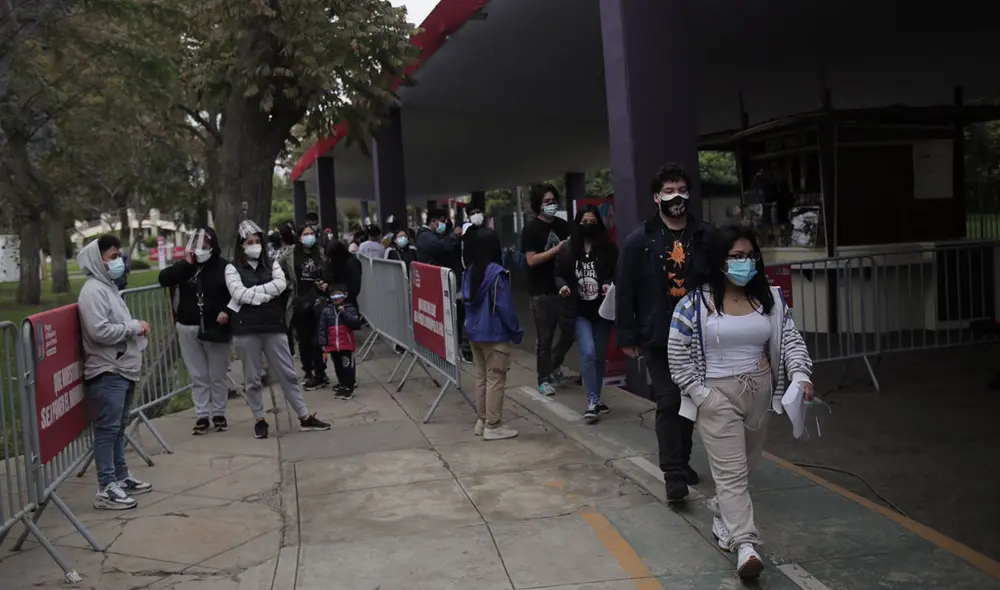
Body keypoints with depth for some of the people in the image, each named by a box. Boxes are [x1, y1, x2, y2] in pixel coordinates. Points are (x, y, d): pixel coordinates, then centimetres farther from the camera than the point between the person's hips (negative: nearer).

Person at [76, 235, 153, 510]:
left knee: (119, 427, 17)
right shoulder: (93, 290, -15)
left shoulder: (109, 287, 16)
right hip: (106, 372, -10)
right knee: (107, 429, -7)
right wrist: (134, 328, -15)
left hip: (123, 369, 10)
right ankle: (106, 489, -4)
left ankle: (121, 477, 26)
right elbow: (100, 331, -25)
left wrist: (136, 325, 7)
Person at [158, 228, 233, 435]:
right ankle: (202, 416, 15)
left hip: (216, 329, -3)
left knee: (218, 375, 9)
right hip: (188, 329, 3)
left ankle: (219, 414, 21)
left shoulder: (223, 266, -6)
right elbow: (163, 279, -9)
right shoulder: (185, 267, 5)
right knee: (198, 376, 9)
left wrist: (226, 311, -21)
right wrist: (186, 264, -15)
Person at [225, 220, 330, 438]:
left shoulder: (271, 264, 11)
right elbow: (238, 293, -13)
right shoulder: (232, 268, 3)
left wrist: (253, 292, -13)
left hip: (273, 326, 2)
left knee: (287, 373, 5)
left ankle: (305, 417, 9)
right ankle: (259, 420, 18)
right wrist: (266, 294, -10)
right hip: (246, 329, -2)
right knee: (252, 378, 6)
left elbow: (281, 284, -8)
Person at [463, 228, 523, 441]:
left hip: (474, 333, 8)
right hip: (494, 334, -8)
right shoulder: (497, 273, -17)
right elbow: (505, 307, -16)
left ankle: (482, 421, 23)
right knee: (495, 380, 0)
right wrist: (516, 331, -6)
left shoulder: (468, 272, 5)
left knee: (481, 377, 15)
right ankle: (493, 426, 4)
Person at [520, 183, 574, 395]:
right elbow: (532, 260, -14)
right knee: (545, 338, 2)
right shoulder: (530, 229, -6)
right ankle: (544, 379, 14)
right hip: (542, 292, -5)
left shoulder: (563, 225, 9)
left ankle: (553, 367, 32)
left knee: (570, 332, 9)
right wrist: (556, 249, -20)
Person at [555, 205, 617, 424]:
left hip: (602, 309, 1)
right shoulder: (567, 251, 2)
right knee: (588, 352, -14)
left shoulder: (609, 248, -3)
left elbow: (618, 273, -3)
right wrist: (563, 286, -12)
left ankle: (596, 398, 27)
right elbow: (559, 275, 9)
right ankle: (592, 402, -7)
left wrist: (610, 285, -23)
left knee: (600, 355, 11)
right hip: (579, 310, -1)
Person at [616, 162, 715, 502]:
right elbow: (625, 292, -3)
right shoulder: (639, 241, -5)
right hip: (657, 336, -3)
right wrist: (627, 337, -4)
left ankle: (682, 460, 32)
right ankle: (674, 474, -2)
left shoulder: (706, 237, 1)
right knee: (669, 402, -6)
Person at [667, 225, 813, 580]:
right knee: (731, 472, -9)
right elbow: (677, 355, -7)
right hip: (717, 395, -5)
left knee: (745, 465, 19)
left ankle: (722, 512, 42)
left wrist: (800, 375, -16)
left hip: (759, 392, 5)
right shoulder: (695, 303, -10)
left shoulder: (771, 298, 3)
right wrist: (699, 393, -12)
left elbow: (791, 340, 1)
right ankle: (745, 545, -12)